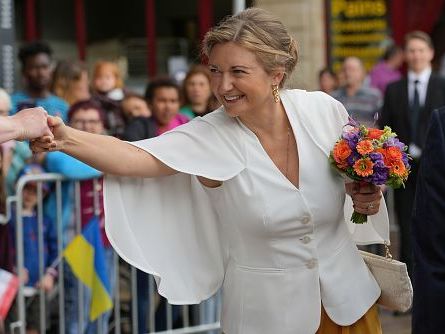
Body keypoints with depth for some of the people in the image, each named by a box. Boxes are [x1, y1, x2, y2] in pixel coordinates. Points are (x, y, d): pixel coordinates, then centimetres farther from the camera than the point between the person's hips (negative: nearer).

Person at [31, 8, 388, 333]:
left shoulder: (324, 110, -10)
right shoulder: (209, 137, -18)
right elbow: (135, 157, -34)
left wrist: (368, 198, -11)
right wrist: (65, 137, -50)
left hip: (346, 295, 3)